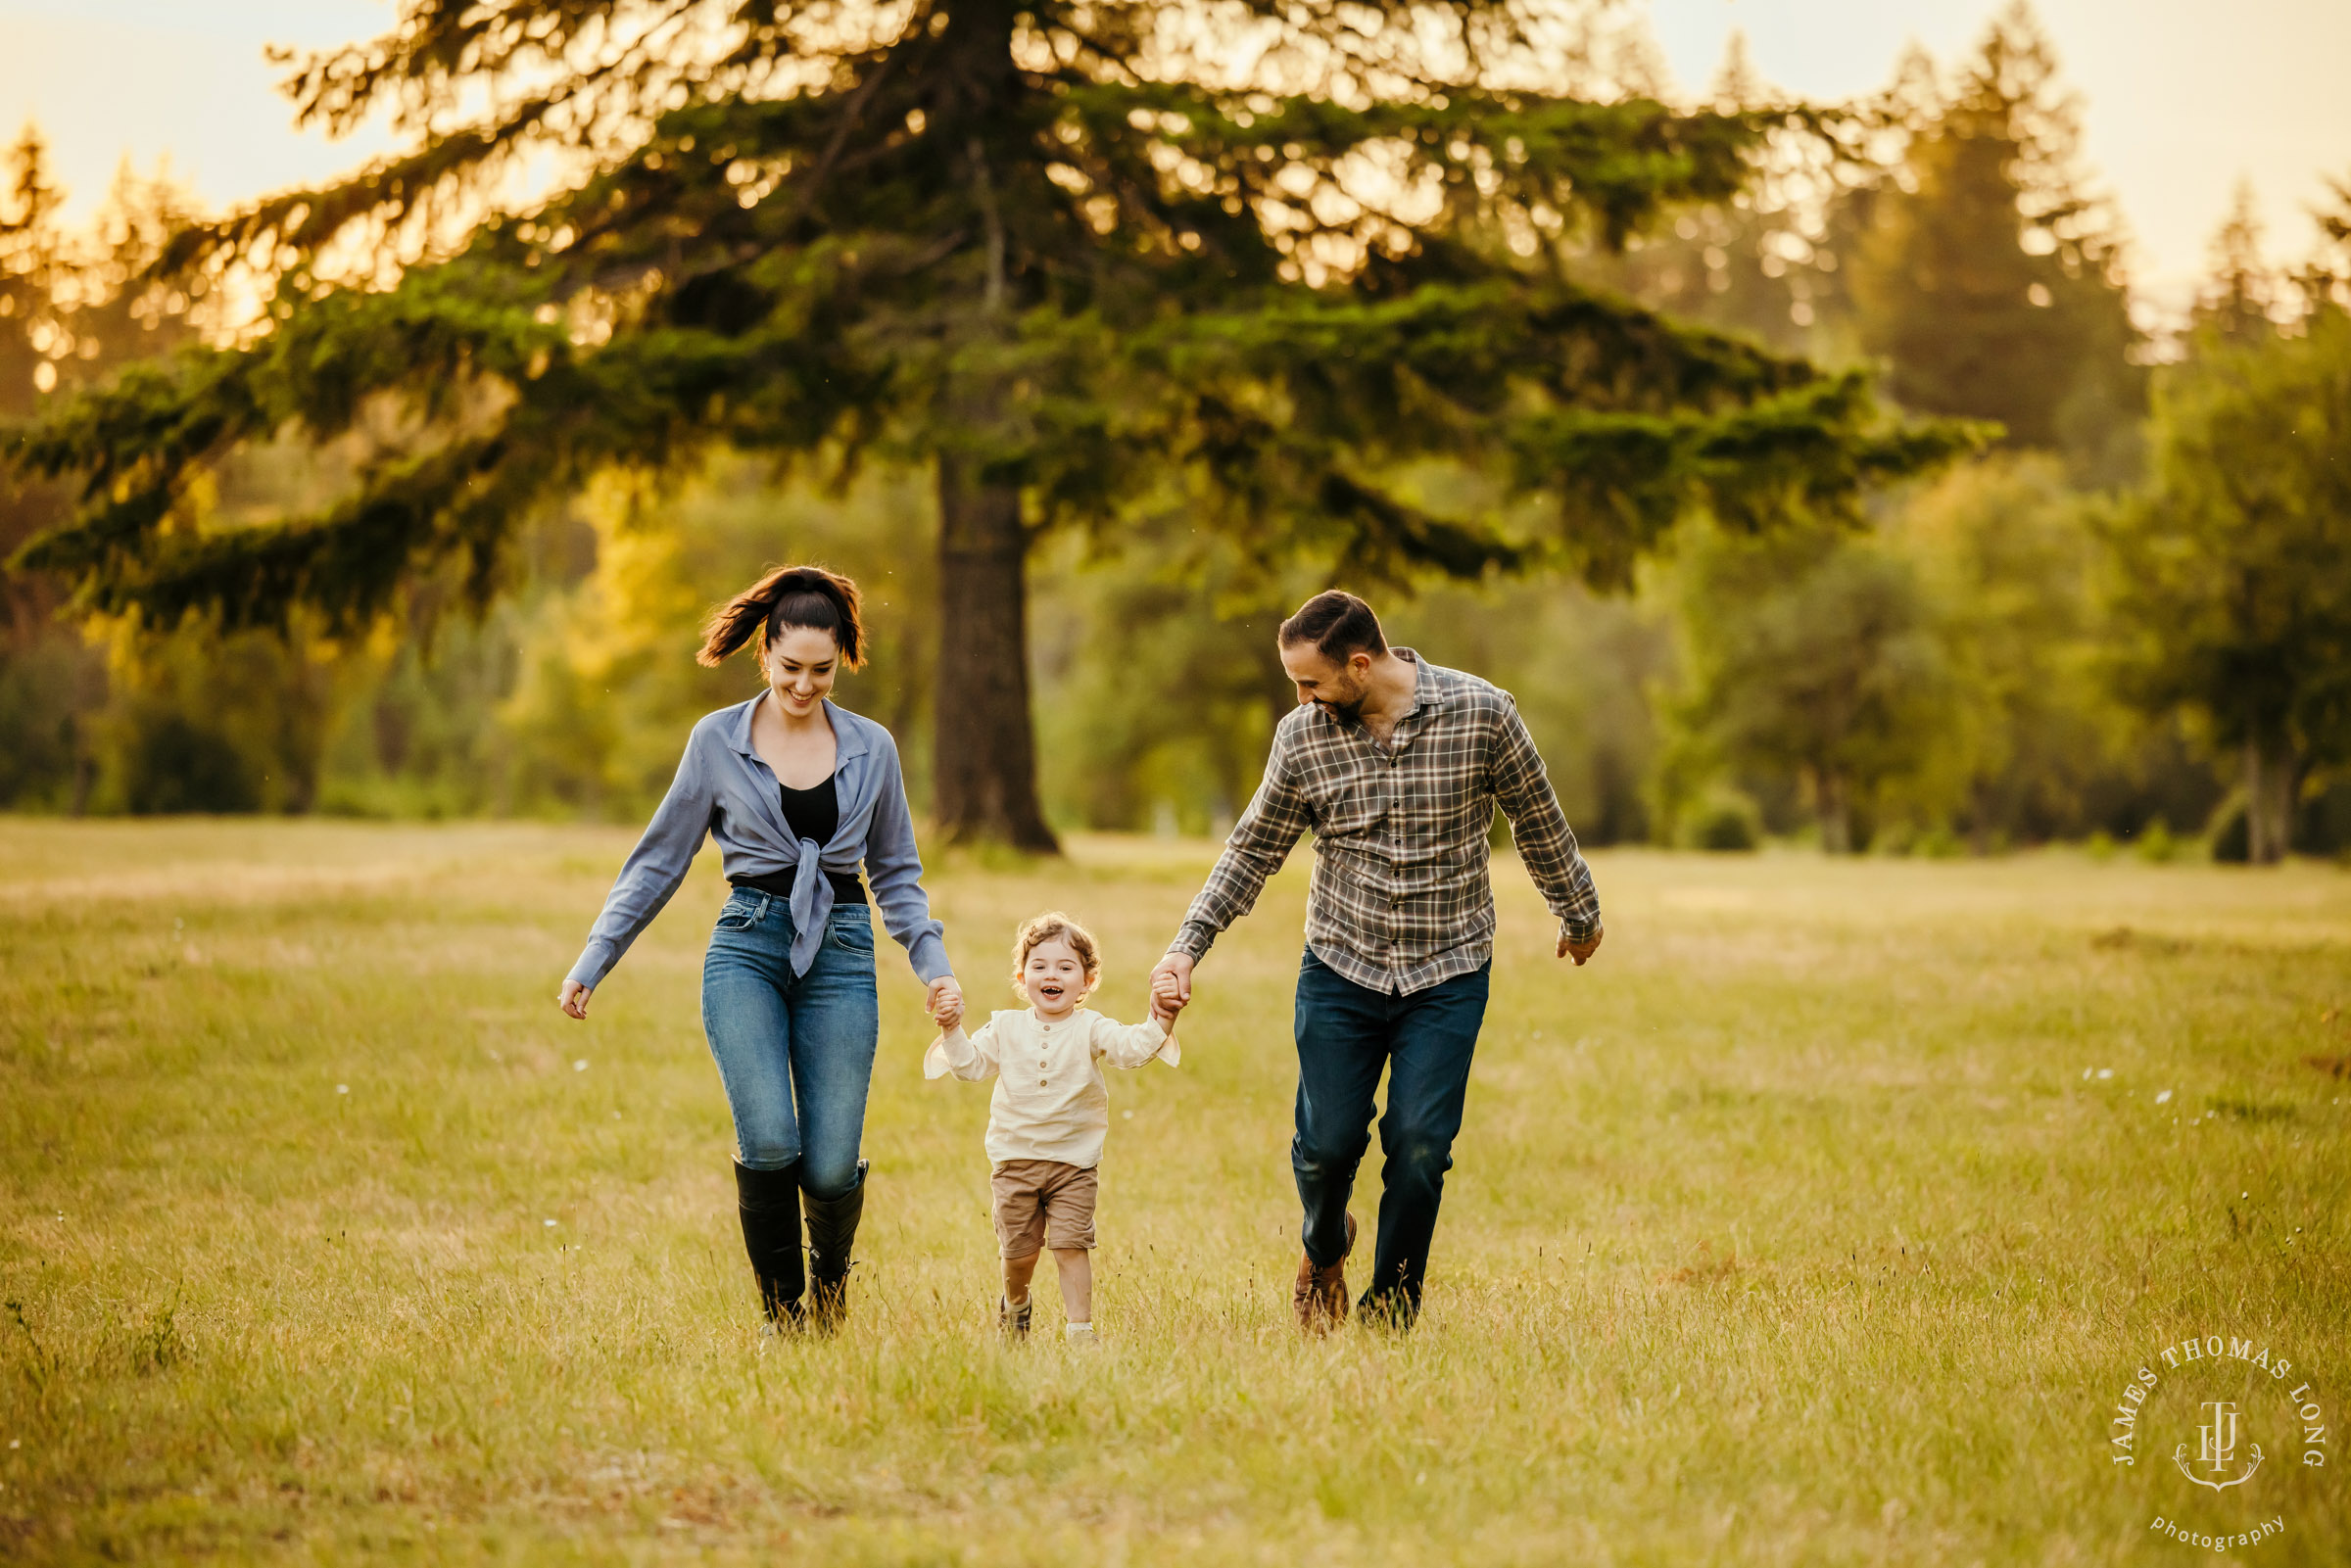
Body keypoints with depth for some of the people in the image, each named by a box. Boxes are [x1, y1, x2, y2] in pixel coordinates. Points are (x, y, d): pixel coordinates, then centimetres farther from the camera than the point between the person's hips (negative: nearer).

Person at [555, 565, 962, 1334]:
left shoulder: (871, 748, 7)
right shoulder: (717, 740, 3)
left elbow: (895, 873, 16)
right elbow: (660, 860, 9)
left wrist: (933, 965, 3)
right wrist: (592, 963, 5)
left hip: (841, 953, 1)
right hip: (747, 947, -1)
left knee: (831, 1166, -6)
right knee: (768, 1140, -21)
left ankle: (831, 1290, 27)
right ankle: (781, 1313, -1)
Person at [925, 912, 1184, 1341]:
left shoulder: (1089, 1029, -4)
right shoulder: (1005, 1028, 4)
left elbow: (1131, 1048, -18)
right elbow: (972, 1066, 5)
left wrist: (1159, 1020, -35)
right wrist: (953, 1031, -10)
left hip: (1073, 1162, -2)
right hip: (1014, 1160, 2)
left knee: (1071, 1245, -8)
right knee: (1018, 1250, 9)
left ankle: (1080, 1327, -2)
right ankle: (1014, 1306, 37)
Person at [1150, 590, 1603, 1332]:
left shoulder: (1481, 713, -11)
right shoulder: (1302, 736, -5)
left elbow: (1538, 820, 3)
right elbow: (1254, 848, 5)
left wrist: (1579, 914, 16)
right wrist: (1187, 946, -3)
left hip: (1449, 973, -1)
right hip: (1340, 968, 2)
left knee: (1419, 1146, -8)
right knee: (1328, 1140, -1)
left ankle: (1390, 1314, 10)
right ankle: (1323, 1249, 33)